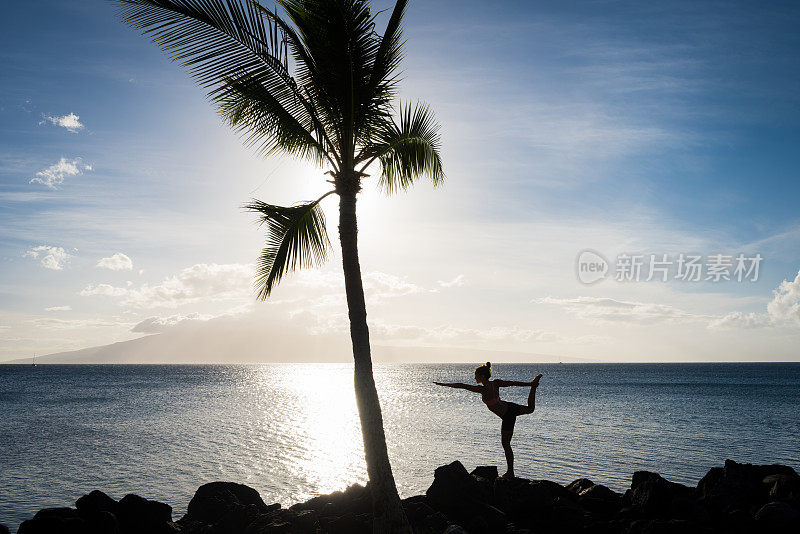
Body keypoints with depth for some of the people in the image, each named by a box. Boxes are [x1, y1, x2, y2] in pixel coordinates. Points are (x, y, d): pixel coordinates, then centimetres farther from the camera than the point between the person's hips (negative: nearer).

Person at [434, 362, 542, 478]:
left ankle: (510, 472, 14)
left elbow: (462, 386, -26)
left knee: (505, 444, 6)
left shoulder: (484, 389, -26)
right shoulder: (495, 383, -7)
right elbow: (513, 383, 3)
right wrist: (530, 384, 15)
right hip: (511, 407, 7)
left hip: (508, 416, -7)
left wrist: (443, 384, -22)